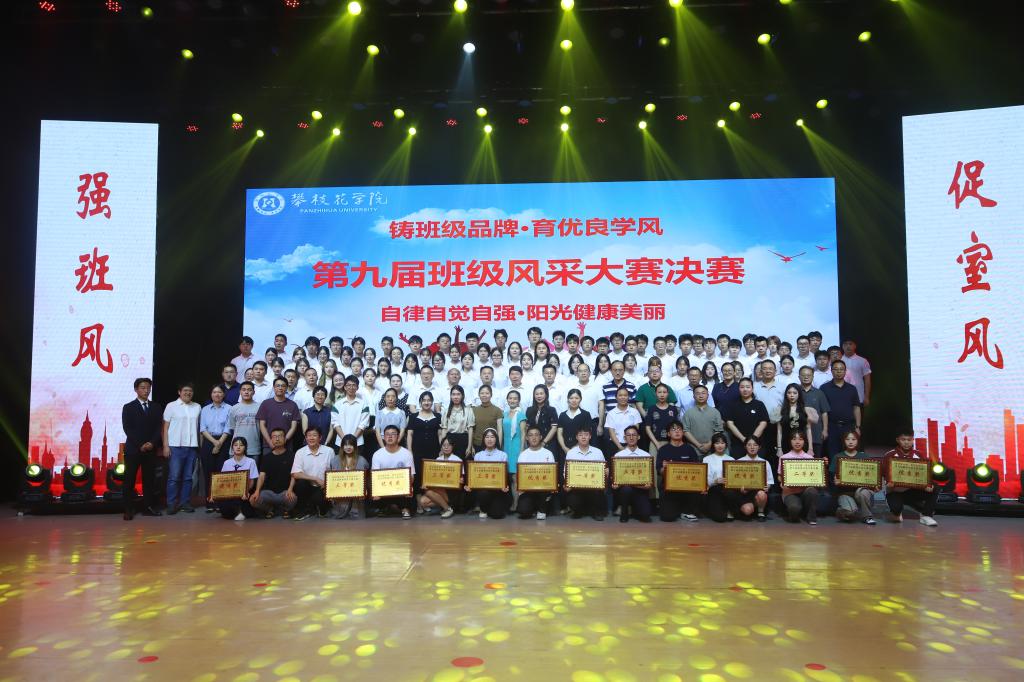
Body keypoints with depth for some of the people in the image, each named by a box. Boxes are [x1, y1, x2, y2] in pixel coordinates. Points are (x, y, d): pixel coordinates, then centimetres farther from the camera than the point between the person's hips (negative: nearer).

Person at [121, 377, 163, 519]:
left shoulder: (156, 407, 12)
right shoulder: (128, 407, 3)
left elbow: (159, 428, 6)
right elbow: (128, 429, -5)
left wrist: (152, 443, -9)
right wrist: (140, 445, -13)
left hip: (151, 449, 3)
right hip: (133, 449, -3)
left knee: (149, 479, 3)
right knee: (130, 480, -1)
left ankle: (148, 507, 8)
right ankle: (129, 509, 3)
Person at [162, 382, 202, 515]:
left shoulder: (197, 407, 10)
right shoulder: (171, 406, 1)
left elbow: (199, 427, 11)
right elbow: (165, 427, 1)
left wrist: (200, 445, 4)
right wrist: (165, 445, -5)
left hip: (192, 446, 3)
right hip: (176, 446, -3)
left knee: (188, 477, 7)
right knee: (174, 477, -3)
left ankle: (185, 502, 14)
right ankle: (172, 504, 4)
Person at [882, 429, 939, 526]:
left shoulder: (920, 455, 1)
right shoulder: (889, 456, -7)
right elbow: (884, 474, -9)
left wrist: (928, 485, -24)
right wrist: (889, 483, -30)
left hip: (913, 490, 3)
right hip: (895, 491, -3)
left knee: (934, 489, -21)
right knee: (895, 506, -33)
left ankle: (926, 516, -6)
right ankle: (896, 513, 7)